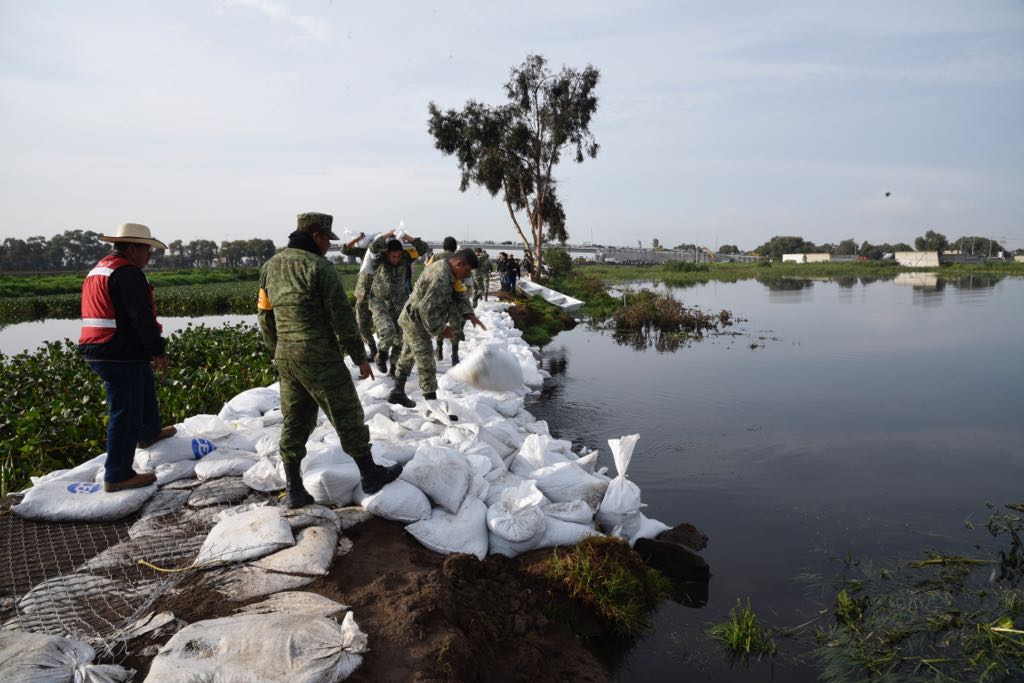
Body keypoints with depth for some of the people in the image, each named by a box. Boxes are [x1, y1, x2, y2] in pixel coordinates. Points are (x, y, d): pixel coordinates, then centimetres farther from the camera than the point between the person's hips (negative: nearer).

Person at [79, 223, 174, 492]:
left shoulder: (97, 270, 18)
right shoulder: (128, 273, -15)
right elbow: (142, 317, -21)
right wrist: (159, 350, -13)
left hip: (96, 350, 11)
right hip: (121, 354, -11)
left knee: (145, 383, 31)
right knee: (125, 412, -3)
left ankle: (148, 433, 50)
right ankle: (117, 476, 3)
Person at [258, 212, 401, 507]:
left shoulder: (270, 267, 12)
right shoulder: (319, 266, -12)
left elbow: (266, 317, 18)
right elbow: (342, 317, -13)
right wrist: (360, 357, -6)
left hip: (285, 357, 8)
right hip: (319, 357, -7)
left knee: (295, 421, 14)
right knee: (347, 416, 5)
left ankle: (294, 490, 17)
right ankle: (370, 475, 17)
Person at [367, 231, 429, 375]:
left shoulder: (405, 258, -8)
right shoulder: (380, 258, -14)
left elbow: (423, 248, -11)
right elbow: (373, 247, -35)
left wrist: (411, 239, -23)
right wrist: (387, 236, -25)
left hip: (400, 302, 4)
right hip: (380, 302, -3)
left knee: (400, 337, 6)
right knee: (387, 331, -23)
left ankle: (395, 366, 24)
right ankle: (381, 355, 6)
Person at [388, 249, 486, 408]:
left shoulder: (443, 268, 2)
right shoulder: (441, 279, -30)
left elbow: (458, 295, 7)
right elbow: (427, 309, -31)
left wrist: (470, 314, -7)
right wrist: (442, 329, -19)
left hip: (412, 320, 11)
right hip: (417, 323, -11)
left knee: (408, 357, 21)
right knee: (427, 364, -6)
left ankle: (398, 392, 35)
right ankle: (431, 400, -1)